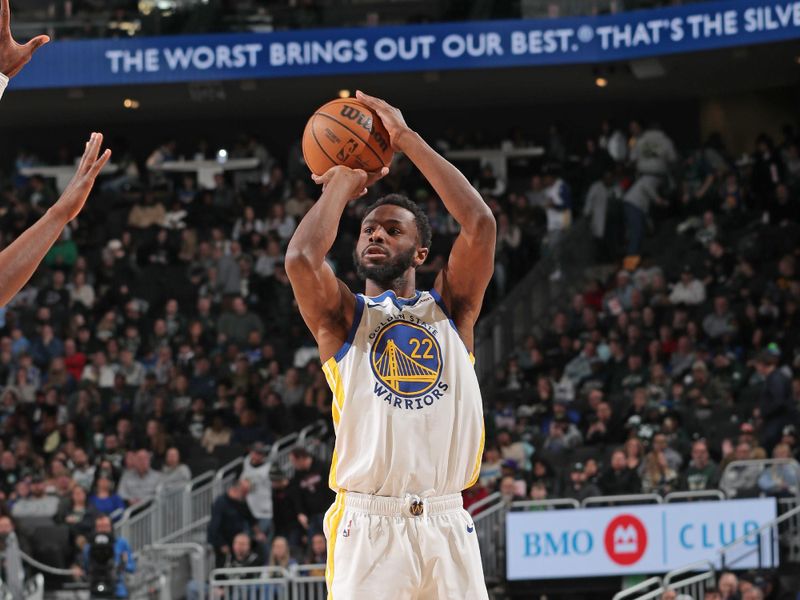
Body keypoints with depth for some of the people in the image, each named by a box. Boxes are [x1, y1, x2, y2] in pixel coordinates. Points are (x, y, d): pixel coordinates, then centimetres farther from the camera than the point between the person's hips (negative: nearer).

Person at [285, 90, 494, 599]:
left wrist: (407, 138, 1)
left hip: (446, 524, 2)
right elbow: (301, 258, -12)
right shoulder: (344, 317, 10)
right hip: (367, 529, -2)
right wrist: (342, 185, 4)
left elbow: (480, 224, -2)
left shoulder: (450, 308, 14)